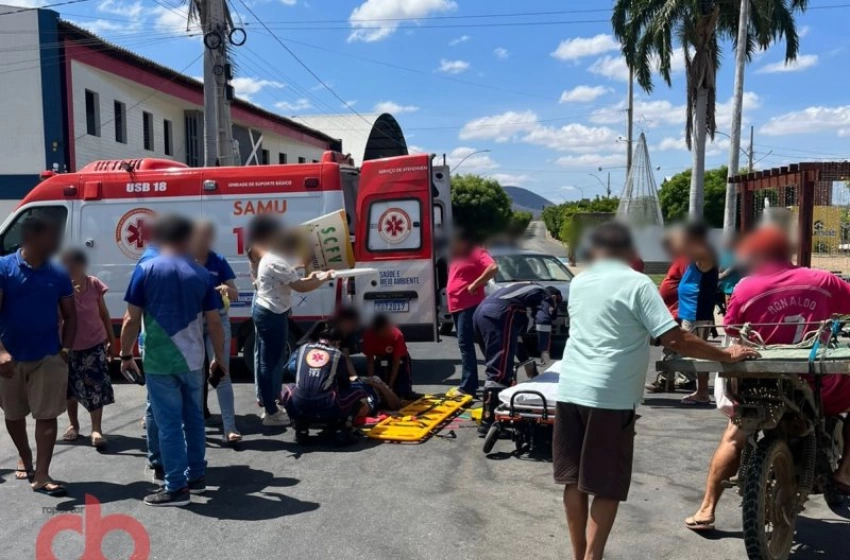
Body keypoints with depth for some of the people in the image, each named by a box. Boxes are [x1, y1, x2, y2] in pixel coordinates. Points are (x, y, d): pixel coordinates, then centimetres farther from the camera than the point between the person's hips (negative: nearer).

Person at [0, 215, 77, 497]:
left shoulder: (59, 275, 2)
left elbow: (70, 315, 9)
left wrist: (66, 349, -4)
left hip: (48, 357, 1)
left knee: (47, 416, -2)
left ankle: (42, 475, 3)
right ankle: (25, 459, 40)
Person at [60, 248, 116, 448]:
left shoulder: (94, 284, -6)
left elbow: (104, 314, 4)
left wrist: (112, 340, 5)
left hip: (95, 344, 0)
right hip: (69, 346, 0)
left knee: (96, 386, -5)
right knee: (70, 387, 14)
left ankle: (96, 429, 0)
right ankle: (73, 424, 32)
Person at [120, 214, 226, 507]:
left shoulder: (146, 269, -5)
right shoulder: (201, 273, 3)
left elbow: (132, 319, -6)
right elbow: (214, 322, 4)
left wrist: (126, 355, 5)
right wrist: (219, 357, 14)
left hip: (159, 360, -3)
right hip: (193, 359, 4)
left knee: (168, 424, 2)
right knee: (194, 418, 17)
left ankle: (176, 487, 7)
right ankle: (197, 476, 27)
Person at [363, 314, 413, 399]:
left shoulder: (397, 335, -36)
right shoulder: (368, 335, -29)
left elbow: (396, 362, -29)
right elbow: (370, 361, -20)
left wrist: (390, 385, -32)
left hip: (399, 360, -2)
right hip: (381, 360, 2)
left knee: (404, 393, -12)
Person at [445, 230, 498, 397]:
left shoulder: (476, 252, -9)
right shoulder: (456, 256, 18)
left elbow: (493, 268, -23)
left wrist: (475, 284, -20)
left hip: (470, 305, -9)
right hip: (457, 306, 9)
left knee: (465, 344, -13)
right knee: (465, 345, 13)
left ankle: (467, 387, -13)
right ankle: (469, 383, 20)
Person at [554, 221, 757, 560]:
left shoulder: (578, 283, 13)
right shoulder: (637, 284, -4)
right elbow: (675, 340, -11)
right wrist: (726, 355, 0)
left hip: (569, 391, 5)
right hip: (610, 397, -5)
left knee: (574, 481, 15)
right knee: (606, 488, 6)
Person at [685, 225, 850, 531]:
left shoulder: (745, 289, -5)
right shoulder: (822, 281, -2)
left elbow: (730, 338, -1)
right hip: (819, 386, 0)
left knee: (733, 438, 18)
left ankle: (706, 510, 17)